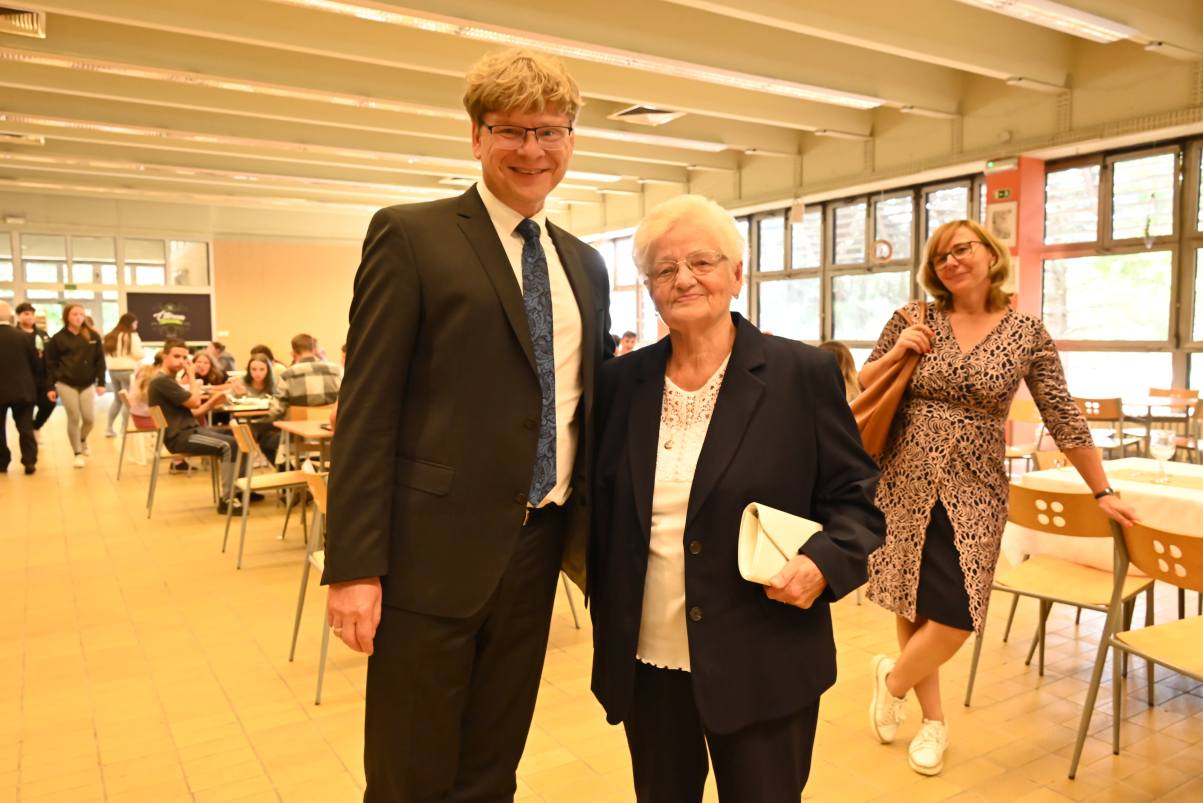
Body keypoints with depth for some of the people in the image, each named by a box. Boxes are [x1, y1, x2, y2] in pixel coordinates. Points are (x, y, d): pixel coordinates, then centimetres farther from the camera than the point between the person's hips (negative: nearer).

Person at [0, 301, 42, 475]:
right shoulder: (24, 336, -5)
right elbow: (36, 365, 0)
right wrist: (37, 388, 10)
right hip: (23, 390, 1)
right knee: (26, 428, 6)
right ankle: (29, 462, 1)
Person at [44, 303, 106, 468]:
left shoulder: (93, 336, 3)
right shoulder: (58, 338, -2)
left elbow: (99, 360, 4)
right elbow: (50, 364, 1)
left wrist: (101, 383, -1)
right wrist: (50, 387, -2)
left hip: (87, 384, 2)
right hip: (66, 384, -2)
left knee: (88, 419, 0)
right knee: (73, 418, -2)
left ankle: (83, 440, 33)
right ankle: (78, 453, 10)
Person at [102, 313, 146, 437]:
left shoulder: (110, 336, 15)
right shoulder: (132, 336, -8)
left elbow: (106, 354, 17)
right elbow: (138, 354, -11)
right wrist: (144, 353, 9)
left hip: (113, 370, 8)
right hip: (127, 370, -8)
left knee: (117, 399, 17)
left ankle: (109, 428, 15)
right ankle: (124, 428, -2)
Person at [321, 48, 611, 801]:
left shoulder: (586, 265, 12)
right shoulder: (410, 235, -5)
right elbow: (367, 410, -10)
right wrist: (354, 565, -13)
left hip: (537, 552, 5)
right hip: (435, 549, -5)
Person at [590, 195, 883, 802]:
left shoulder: (804, 374, -7)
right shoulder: (621, 382, 2)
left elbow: (854, 497, -4)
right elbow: (601, 505, 10)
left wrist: (823, 561, -21)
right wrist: (607, 624, 3)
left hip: (762, 666, -3)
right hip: (644, 662, 4)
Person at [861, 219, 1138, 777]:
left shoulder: (1026, 333, -1)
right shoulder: (914, 319, 0)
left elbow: (1062, 417, 2)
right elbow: (863, 386, 8)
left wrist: (1102, 491, 5)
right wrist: (894, 354, -11)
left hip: (974, 492, 0)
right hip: (905, 484, 1)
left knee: (957, 616, -5)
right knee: (913, 605, 7)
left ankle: (894, 678, 26)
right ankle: (933, 719, 29)